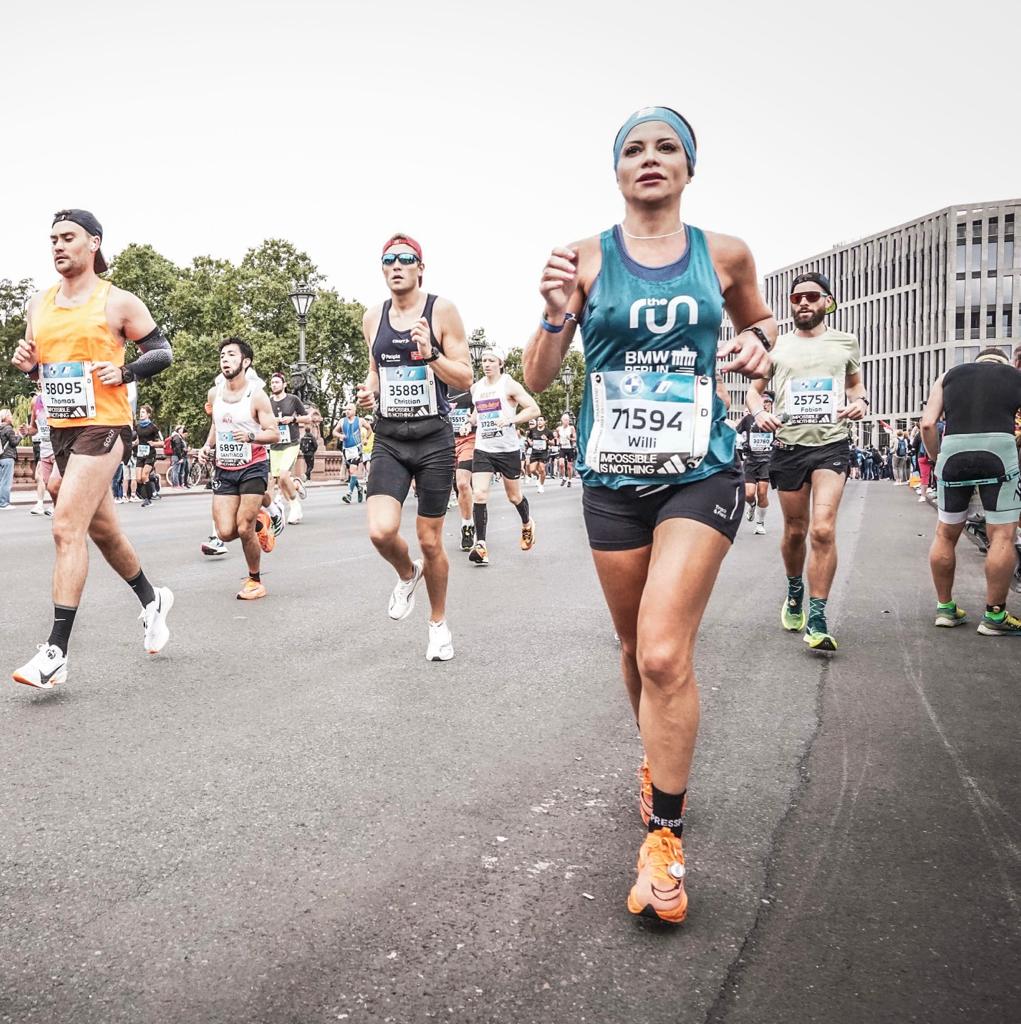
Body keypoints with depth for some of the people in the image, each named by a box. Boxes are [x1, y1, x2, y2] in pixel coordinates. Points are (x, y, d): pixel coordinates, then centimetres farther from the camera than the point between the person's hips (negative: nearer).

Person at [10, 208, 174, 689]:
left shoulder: (118, 302, -5)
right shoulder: (39, 305, 12)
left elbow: (162, 352, 0)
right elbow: (34, 361, 22)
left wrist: (124, 371, -16)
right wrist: (26, 363, -1)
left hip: (103, 426, -7)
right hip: (60, 428, 7)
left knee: (67, 528, -16)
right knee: (101, 528, 17)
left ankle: (56, 653, -14)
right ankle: (152, 599, 39)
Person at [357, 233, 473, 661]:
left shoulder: (442, 311, -4)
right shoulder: (373, 318, 9)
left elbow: (465, 378, -4)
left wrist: (431, 355, -21)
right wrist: (369, 390, 1)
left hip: (433, 437, -3)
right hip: (388, 438, 3)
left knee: (430, 541, 5)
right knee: (381, 532, -17)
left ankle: (438, 623, 28)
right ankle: (407, 574, 20)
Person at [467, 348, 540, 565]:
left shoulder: (509, 384, -6)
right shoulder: (475, 387, 8)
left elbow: (534, 409, -11)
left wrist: (510, 419, -23)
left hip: (508, 449, -3)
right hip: (482, 449, 3)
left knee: (514, 496, 13)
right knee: (479, 494, -14)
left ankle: (527, 524, 44)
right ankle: (480, 545, -12)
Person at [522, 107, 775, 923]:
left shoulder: (724, 255, 3)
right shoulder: (586, 258, 0)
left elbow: (760, 322, 22)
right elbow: (538, 380, -2)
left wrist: (757, 343, -1)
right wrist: (557, 315, -20)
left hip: (701, 474, -1)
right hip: (613, 479, 2)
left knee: (665, 654, -15)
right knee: (638, 650, 15)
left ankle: (666, 838, 0)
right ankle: (661, 758, 44)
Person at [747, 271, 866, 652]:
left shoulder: (845, 343, 9)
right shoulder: (776, 345, 8)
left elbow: (856, 383, 23)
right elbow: (753, 390, 13)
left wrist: (860, 401, 0)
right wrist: (759, 413, -9)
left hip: (832, 445, -1)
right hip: (788, 446, 2)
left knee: (823, 530, -17)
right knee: (795, 531, 12)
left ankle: (817, 620, -11)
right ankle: (794, 592, 39)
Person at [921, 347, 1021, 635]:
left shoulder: (950, 375, 22)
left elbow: (927, 423, 8)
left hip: (953, 449, 2)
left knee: (946, 533, 15)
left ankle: (945, 607, 23)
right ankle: (994, 616, 9)